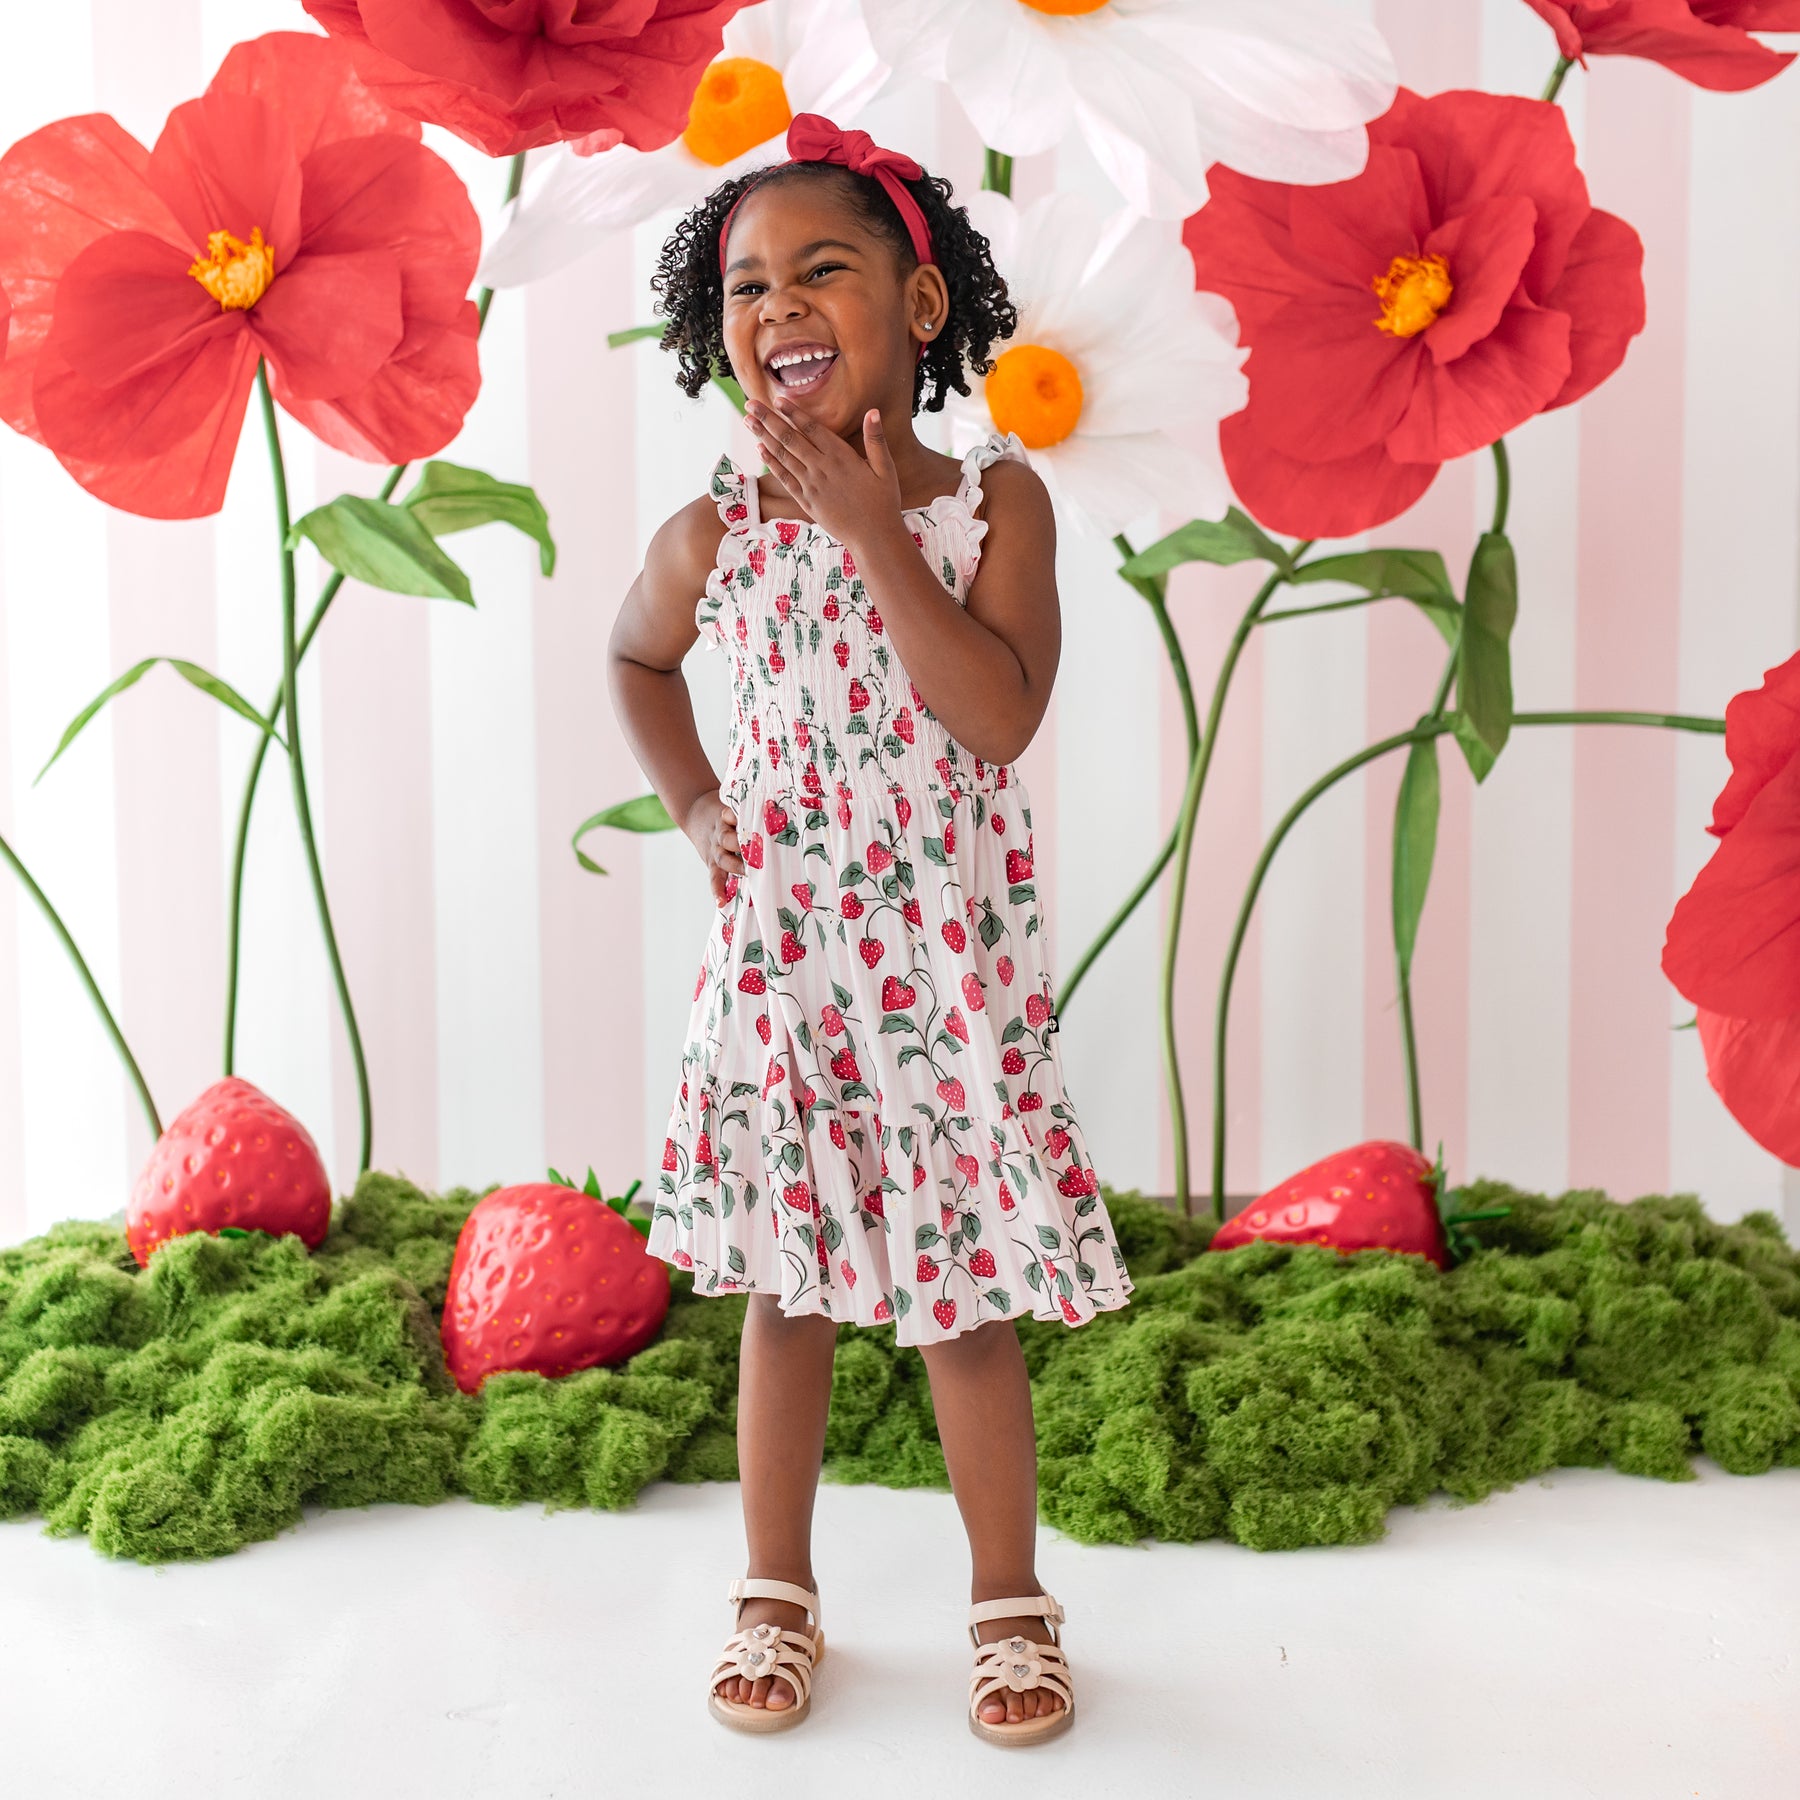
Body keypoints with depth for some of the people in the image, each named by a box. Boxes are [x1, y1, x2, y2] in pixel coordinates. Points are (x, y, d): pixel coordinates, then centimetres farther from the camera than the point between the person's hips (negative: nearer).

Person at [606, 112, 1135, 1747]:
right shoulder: (715, 539, -1)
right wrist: (696, 808, 6)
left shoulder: (995, 503, -6)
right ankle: (778, 1591, 30)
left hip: (952, 969, -1)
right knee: (785, 1287, 11)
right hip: (778, 961, 2)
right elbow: (638, 659, 20)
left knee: (971, 1301, 6)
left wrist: (871, 529, -20)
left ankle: (1011, 1602, 26)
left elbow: (1000, 715, -19)